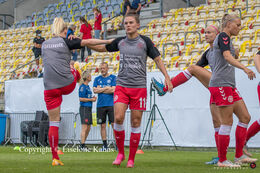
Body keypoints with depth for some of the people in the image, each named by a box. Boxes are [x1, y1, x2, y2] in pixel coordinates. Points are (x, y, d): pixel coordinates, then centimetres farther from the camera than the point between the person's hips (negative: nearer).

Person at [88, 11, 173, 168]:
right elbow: (102, 48, 21)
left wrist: (167, 77, -5)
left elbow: (157, 59, 6)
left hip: (139, 87, -2)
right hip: (121, 86, 2)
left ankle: (131, 159, 10)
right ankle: (120, 153, 6)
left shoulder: (145, 41, 1)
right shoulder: (120, 42, 9)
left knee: (136, 122, 0)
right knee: (118, 118, -13)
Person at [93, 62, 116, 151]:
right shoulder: (97, 79, 14)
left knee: (114, 124, -9)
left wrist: (100, 89, -3)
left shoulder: (113, 78, 5)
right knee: (102, 125, 3)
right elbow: (95, 90, 1)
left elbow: (113, 90, -8)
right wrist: (106, 88, -5)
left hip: (111, 104, -3)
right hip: (100, 105, 3)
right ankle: (104, 145, 8)